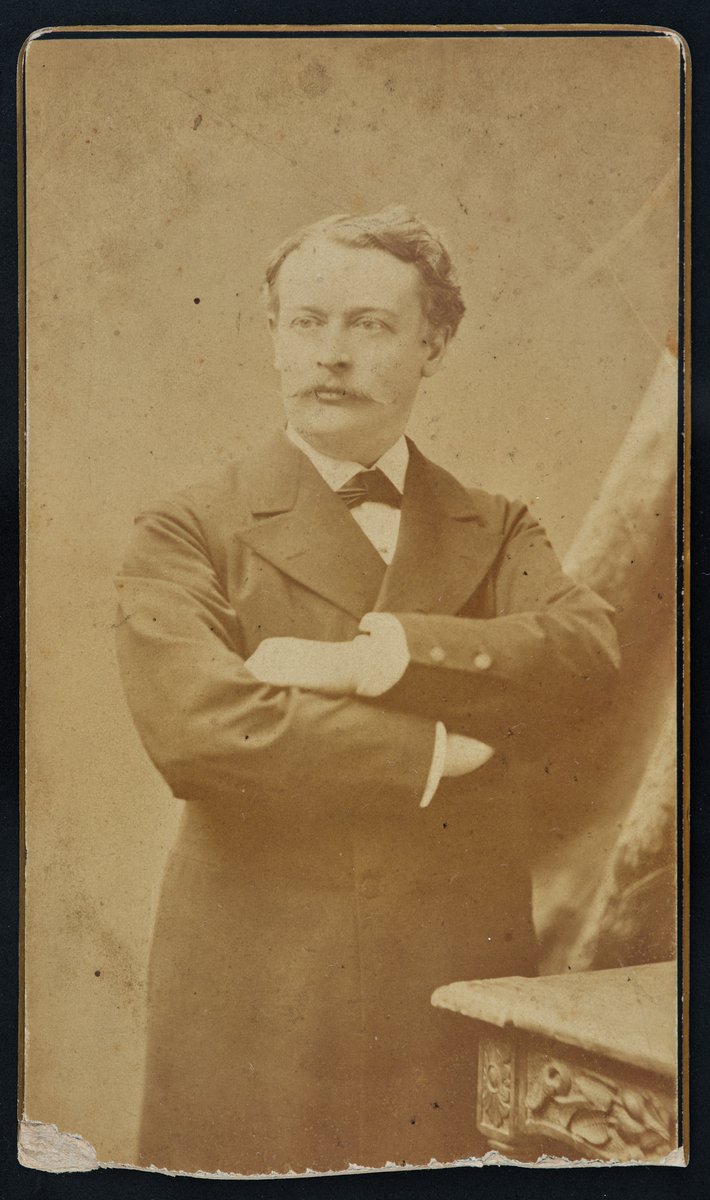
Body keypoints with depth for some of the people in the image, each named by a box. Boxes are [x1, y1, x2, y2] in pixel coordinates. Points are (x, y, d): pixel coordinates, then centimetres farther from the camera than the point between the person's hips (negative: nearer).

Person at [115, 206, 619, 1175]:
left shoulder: (498, 533, 10)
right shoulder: (189, 534, 0)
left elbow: (587, 653, -10)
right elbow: (192, 727, -16)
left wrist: (367, 660, -20)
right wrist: (433, 754, -11)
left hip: (465, 989, 2)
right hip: (256, 1006, -2)